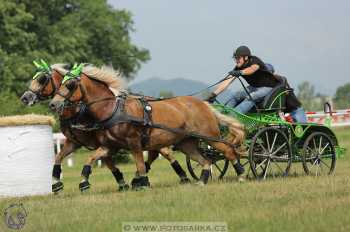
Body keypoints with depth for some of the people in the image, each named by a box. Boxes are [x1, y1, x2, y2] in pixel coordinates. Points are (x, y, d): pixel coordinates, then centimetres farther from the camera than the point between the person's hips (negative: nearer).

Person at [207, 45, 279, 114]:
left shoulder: (255, 60, -21)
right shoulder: (238, 68, -6)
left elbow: (252, 69, -45)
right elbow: (226, 82, -10)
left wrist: (240, 72, -64)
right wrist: (214, 94, -19)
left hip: (268, 87, -7)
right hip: (253, 87, 7)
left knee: (250, 98, -32)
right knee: (236, 96, -14)